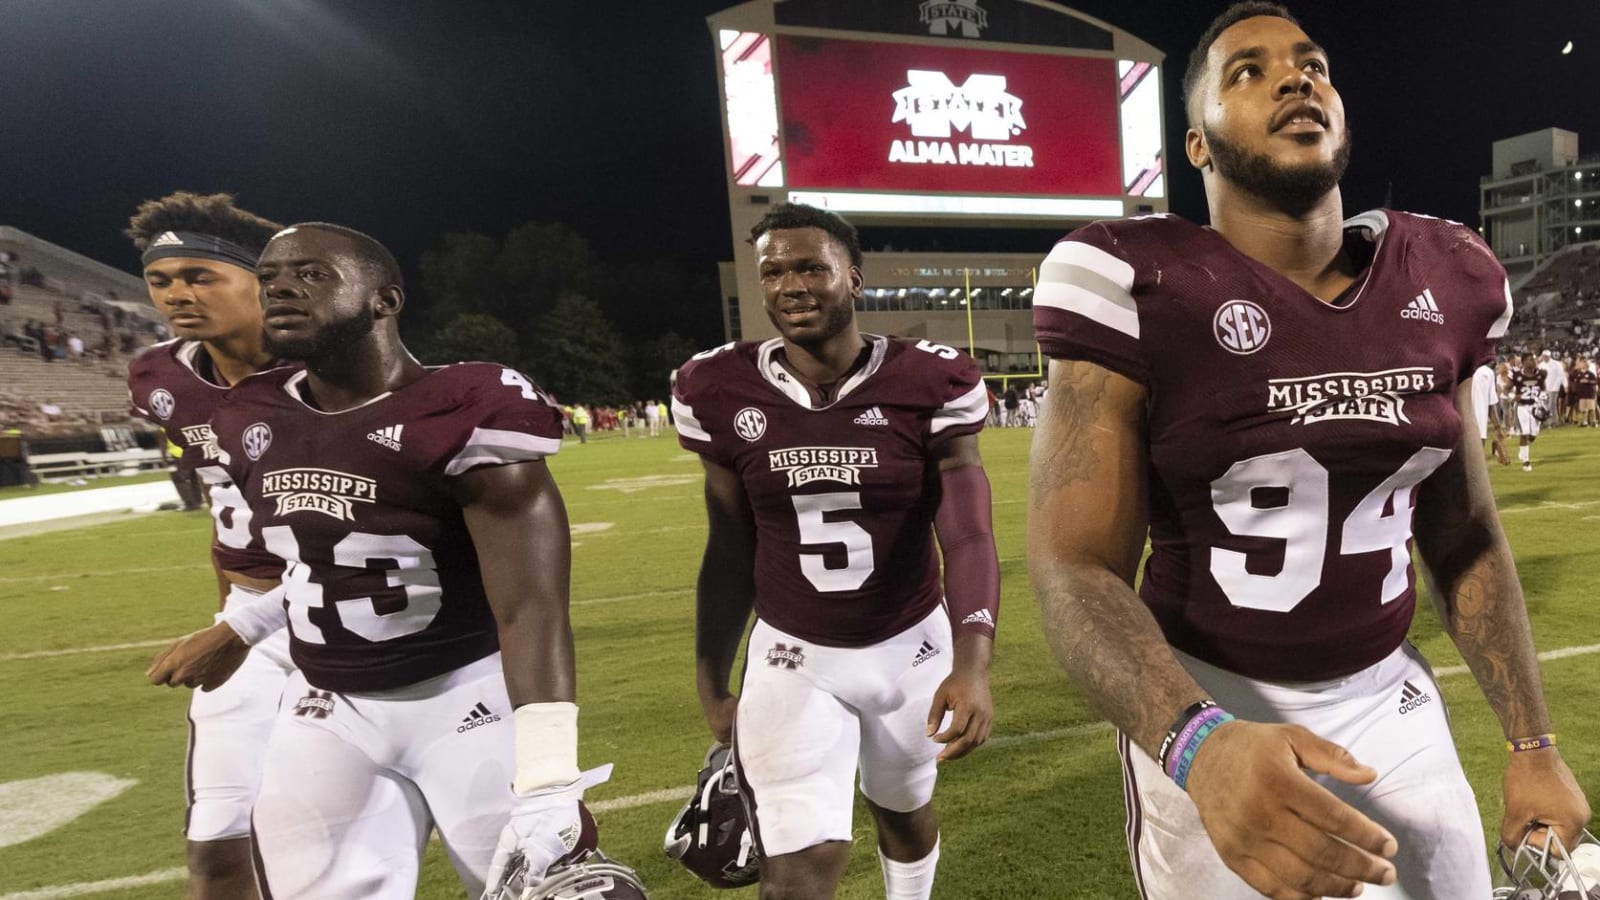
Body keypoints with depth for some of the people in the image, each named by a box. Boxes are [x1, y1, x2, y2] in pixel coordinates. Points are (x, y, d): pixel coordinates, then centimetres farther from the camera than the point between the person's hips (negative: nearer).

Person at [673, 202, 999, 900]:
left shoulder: (927, 384, -16)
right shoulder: (723, 393, -10)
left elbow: (968, 537, -20)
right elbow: (730, 551, -1)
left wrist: (972, 664, -36)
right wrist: (712, 685, 4)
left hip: (910, 645, 1)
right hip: (791, 655, 0)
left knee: (904, 810, 24)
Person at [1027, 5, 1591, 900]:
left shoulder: (1442, 282, 0)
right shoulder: (1136, 287, -17)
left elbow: (1464, 536, 9)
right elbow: (1077, 566, -21)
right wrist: (1200, 744, -36)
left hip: (1389, 700, 5)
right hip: (1210, 710, -5)